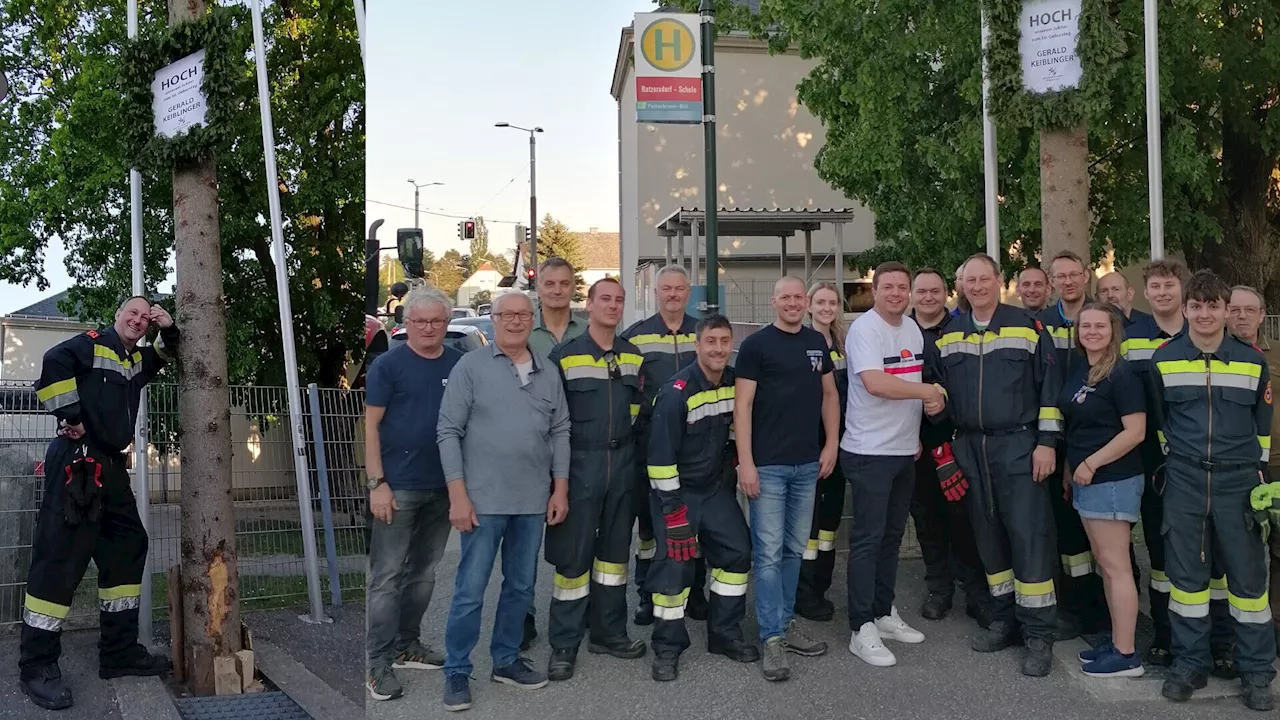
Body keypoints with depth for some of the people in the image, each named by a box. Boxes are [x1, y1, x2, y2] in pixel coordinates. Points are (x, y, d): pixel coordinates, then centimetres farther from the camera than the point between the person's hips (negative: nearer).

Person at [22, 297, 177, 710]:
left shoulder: (136, 359, 20)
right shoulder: (91, 343, -2)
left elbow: (166, 355, 35)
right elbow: (54, 364, -20)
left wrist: (168, 330, 15)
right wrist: (70, 417, -20)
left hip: (111, 467, 9)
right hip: (76, 463, -9)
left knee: (128, 548, 10)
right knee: (61, 556, -11)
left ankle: (120, 652, 17)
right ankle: (37, 666, -6)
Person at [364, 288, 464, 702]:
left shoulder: (460, 365, 6)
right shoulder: (388, 365, -6)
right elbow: (369, 425, -8)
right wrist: (377, 483, -15)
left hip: (443, 487, 5)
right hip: (398, 487, -5)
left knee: (423, 573, 14)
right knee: (386, 576, -1)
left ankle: (407, 645, 28)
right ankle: (378, 663, 5)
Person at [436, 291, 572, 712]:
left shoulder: (549, 373, 9)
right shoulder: (470, 367, -3)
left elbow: (560, 432, 12)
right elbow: (448, 432, -6)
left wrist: (560, 489, 5)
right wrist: (458, 495, -11)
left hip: (534, 502, 4)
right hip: (484, 500, -4)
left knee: (521, 587, 13)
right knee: (470, 591, 1)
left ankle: (506, 661, 28)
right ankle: (456, 672, 14)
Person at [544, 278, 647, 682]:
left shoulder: (633, 356, 10)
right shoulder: (564, 356, -4)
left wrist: (631, 452, 11)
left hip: (623, 464, 5)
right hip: (580, 464, -4)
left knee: (615, 549, 12)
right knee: (573, 553, -2)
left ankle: (609, 632, 25)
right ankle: (563, 645, 7)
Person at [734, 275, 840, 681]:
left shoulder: (817, 343, 10)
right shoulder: (756, 344, -6)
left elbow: (829, 394, 17)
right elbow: (742, 405, -9)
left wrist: (831, 444, 6)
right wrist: (745, 462, -14)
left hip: (808, 464, 5)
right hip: (768, 464, -5)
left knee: (794, 549, 13)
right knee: (769, 553, -2)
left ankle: (786, 624, 25)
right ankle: (773, 639, 3)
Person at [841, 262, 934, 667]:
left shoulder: (913, 329, 13)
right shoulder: (864, 329, -13)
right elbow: (875, 383, -26)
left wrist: (916, 434, 12)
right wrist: (928, 392, -16)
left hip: (904, 450, 8)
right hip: (870, 452, -8)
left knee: (892, 535, 15)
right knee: (868, 539, -5)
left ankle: (884, 613, 26)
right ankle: (862, 629, 1)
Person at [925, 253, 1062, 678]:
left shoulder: (1028, 328, -2)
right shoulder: (947, 337, 10)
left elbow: (1049, 387, -5)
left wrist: (1047, 442, -10)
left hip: (1018, 447, -4)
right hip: (970, 449, 5)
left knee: (1027, 535, -6)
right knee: (988, 536, 10)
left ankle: (1038, 634, 1)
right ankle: (1005, 619, 23)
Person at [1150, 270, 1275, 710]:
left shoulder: (1253, 361, 3)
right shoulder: (1163, 359, 2)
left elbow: (1262, 425, 10)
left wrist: (1257, 470, 7)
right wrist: (1173, 460, 9)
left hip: (1238, 480, 0)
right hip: (1184, 480, 0)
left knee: (1248, 574, 4)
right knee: (1185, 574, 5)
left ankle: (1256, 670, 16)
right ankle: (1189, 663, 17)